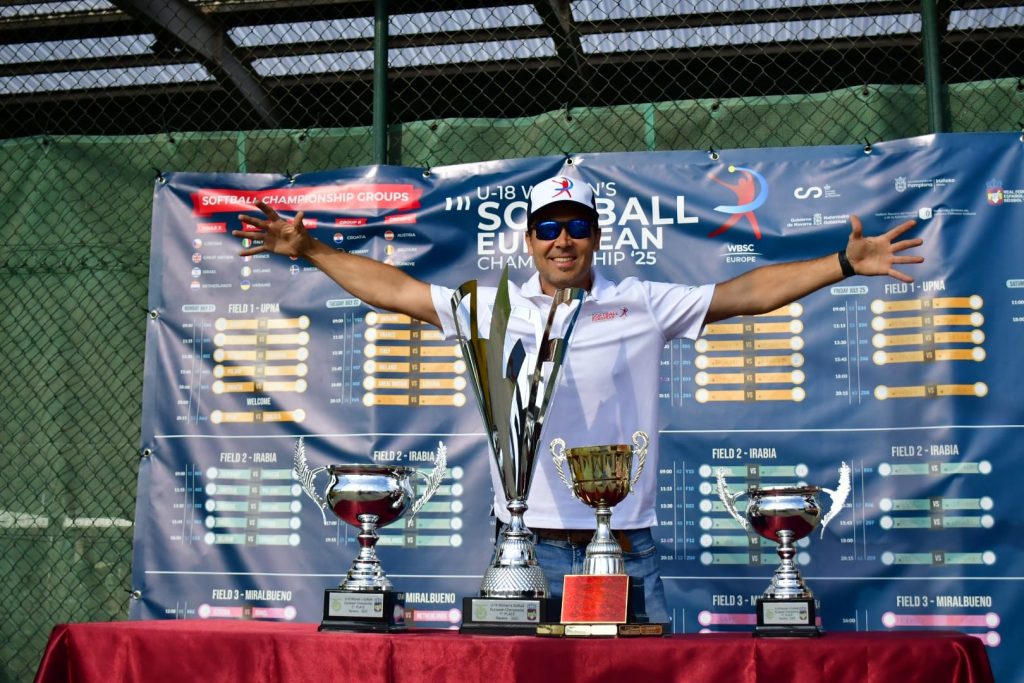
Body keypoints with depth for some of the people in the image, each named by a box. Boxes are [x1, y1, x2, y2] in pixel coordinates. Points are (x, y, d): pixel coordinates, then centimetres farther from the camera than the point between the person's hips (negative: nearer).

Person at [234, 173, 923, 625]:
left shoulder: (644, 303, 4)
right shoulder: (493, 307, 7)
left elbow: (747, 292, 3)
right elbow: (395, 289, 10)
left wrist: (845, 263, -2)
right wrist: (310, 249, 8)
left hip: (625, 541, -1)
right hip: (530, 540, 1)